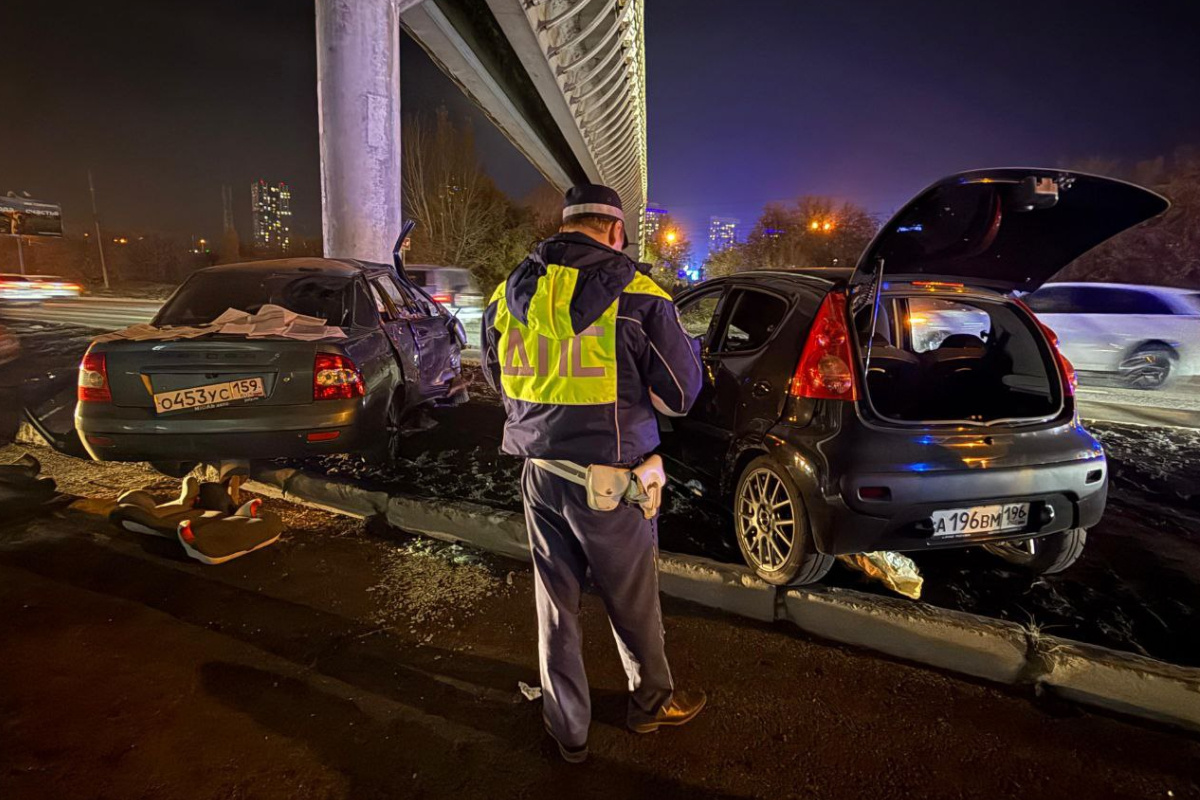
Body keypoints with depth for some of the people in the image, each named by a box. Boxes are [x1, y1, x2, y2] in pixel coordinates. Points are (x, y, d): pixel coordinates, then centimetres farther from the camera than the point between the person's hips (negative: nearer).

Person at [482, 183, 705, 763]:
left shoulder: (509, 295, 3)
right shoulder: (637, 296, -12)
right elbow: (679, 395, -6)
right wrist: (688, 345, 13)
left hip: (540, 473, 4)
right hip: (609, 481, -4)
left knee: (556, 605, 17)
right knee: (633, 603, 18)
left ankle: (568, 731, 33)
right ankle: (651, 703, 42)